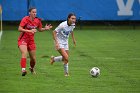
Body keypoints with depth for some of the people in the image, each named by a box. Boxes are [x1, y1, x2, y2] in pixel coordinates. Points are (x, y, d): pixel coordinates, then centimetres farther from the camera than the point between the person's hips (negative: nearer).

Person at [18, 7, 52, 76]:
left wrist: (45, 28, -5)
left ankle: (32, 68, 39)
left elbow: (40, 29, 16)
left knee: (33, 58, 8)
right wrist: (29, 31, -29)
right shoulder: (25, 19, -14)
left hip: (31, 40, 5)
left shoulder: (38, 21, 0)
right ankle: (23, 69, -36)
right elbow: (19, 29, -19)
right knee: (24, 53, -30)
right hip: (23, 39, -5)